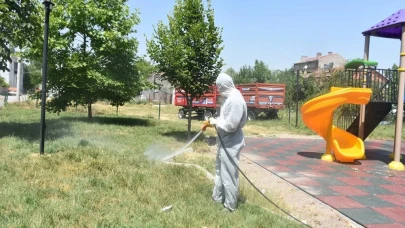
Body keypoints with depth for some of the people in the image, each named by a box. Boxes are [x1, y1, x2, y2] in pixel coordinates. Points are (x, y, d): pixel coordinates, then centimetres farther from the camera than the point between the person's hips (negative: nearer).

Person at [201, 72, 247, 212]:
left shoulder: (235, 100, -23)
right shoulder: (229, 97, 9)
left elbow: (231, 125, -27)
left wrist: (215, 122, -13)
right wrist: (211, 122, 11)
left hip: (231, 144, -11)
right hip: (225, 141, 11)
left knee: (228, 175, 0)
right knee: (220, 170, 23)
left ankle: (230, 205, 14)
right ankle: (217, 197, 39)